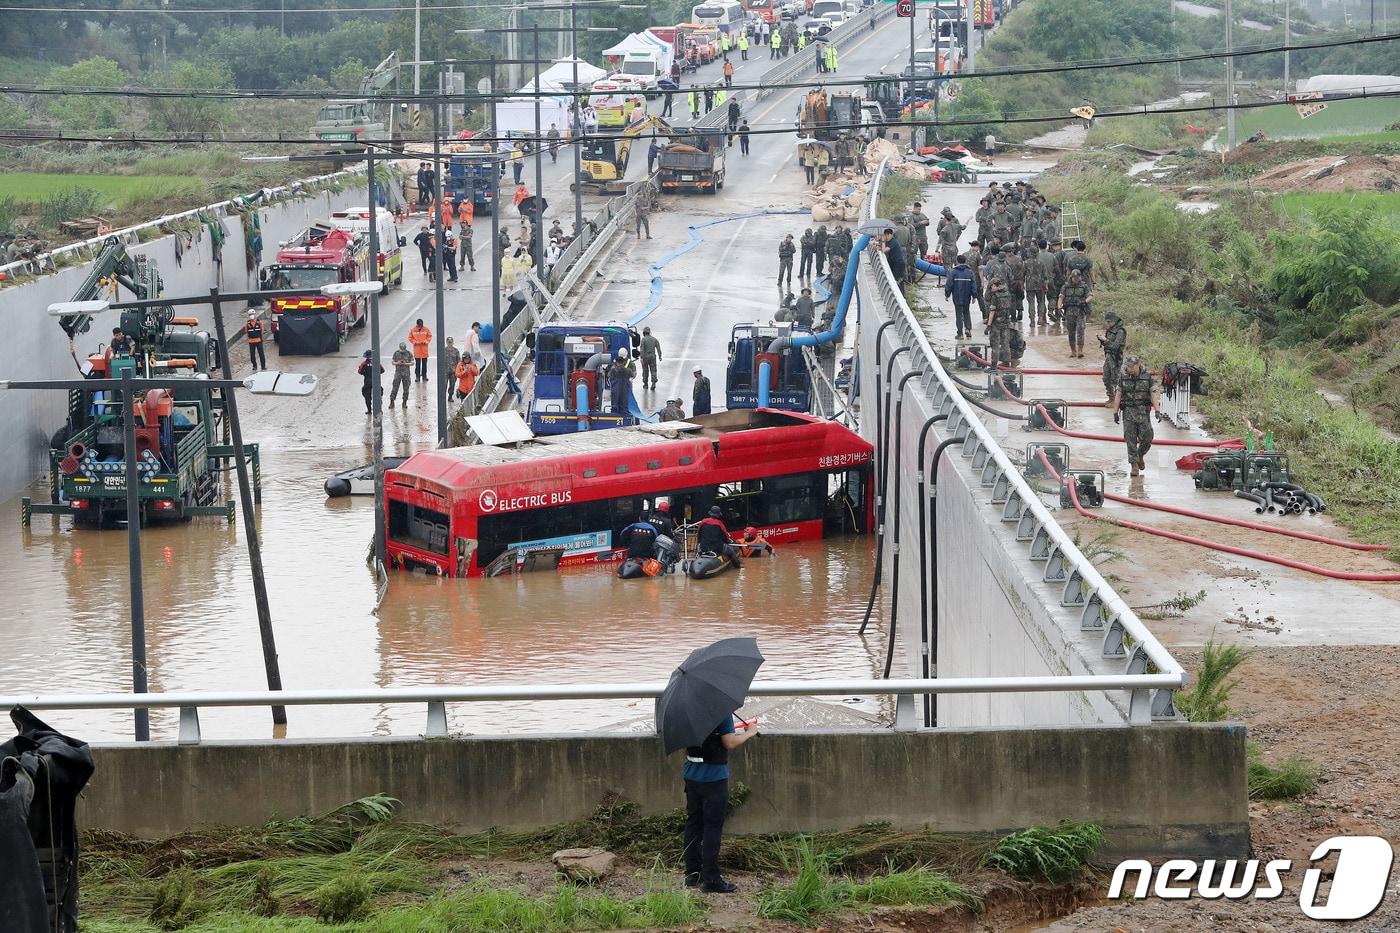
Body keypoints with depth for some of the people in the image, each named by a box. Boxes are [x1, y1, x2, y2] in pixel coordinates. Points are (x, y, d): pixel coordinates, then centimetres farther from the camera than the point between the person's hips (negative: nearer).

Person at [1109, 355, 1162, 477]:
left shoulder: (1147, 377, 0)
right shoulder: (1123, 378, 3)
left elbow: (1153, 395, -2)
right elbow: (1118, 395, 6)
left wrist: (1157, 411, -12)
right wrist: (1115, 412, 1)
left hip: (1143, 412, 0)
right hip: (1128, 412, 0)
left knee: (1147, 438, -4)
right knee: (1130, 440, -5)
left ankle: (1140, 456, 24)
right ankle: (1134, 465, 0)